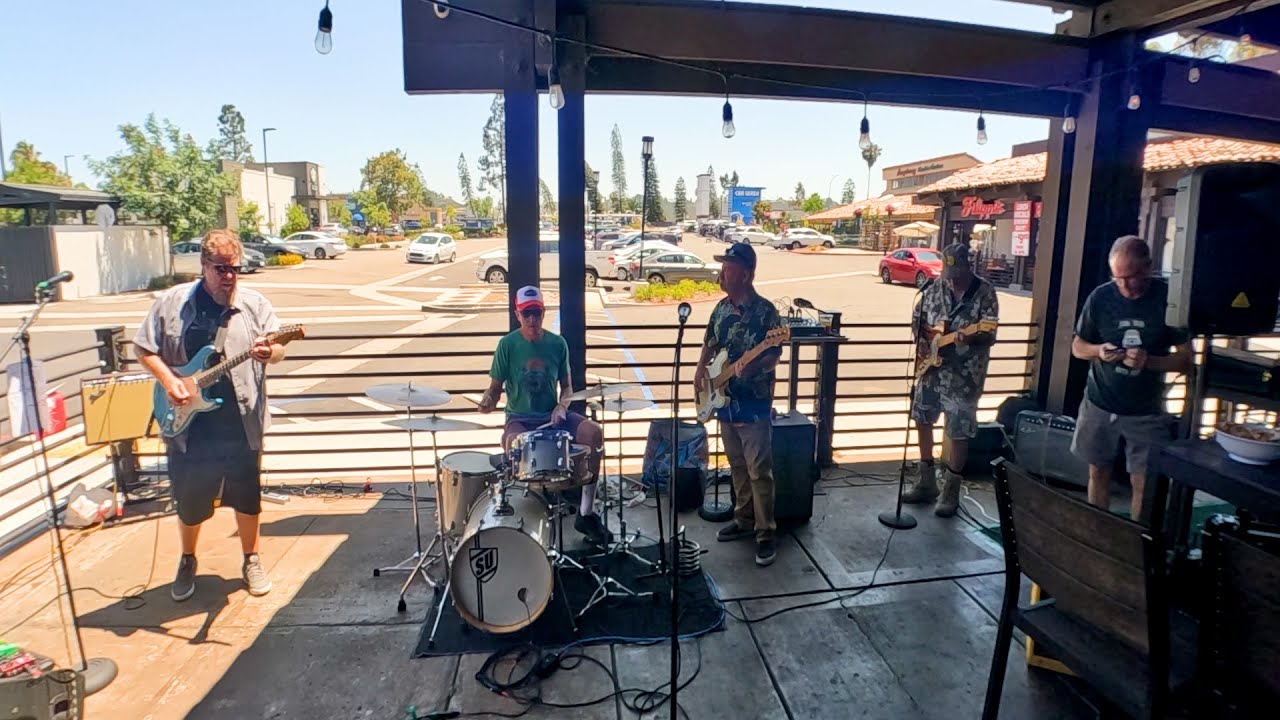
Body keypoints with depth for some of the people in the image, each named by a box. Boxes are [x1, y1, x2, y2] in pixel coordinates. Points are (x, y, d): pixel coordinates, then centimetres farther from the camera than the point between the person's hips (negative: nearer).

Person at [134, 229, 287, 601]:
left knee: (247, 496, 11)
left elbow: (279, 349, -3)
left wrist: (269, 352, -26)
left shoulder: (254, 304, -1)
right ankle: (188, 561, 39)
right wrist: (168, 380, -10)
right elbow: (144, 349, 5)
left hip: (241, 424, 0)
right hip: (188, 425, 1)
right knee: (189, 499, 14)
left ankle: (251, 560, 31)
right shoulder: (171, 302, 0)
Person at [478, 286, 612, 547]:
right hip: (520, 418, -2)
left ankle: (586, 513, -12)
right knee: (514, 444, -38)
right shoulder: (507, 344, -5)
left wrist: (562, 406, -11)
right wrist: (488, 400, -23)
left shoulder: (557, 343, 2)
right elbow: (495, 387, 0)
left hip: (553, 414, 3)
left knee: (593, 433, -24)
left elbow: (566, 385, 10)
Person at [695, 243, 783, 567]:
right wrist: (701, 368, 2)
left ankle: (766, 534, 7)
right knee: (737, 466, 17)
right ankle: (744, 520, 31)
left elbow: (774, 356, -13)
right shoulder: (722, 307, 8)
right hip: (725, 402, 7)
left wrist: (753, 367, -32)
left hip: (754, 406, -7)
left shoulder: (765, 311, -13)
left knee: (759, 472, -3)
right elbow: (710, 343, 19)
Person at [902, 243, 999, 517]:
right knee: (922, 420, 11)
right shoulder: (934, 288, 2)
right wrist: (921, 341, -5)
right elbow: (917, 319, 13)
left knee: (958, 433, 0)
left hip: (964, 374, -5)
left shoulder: (984, 292, -10)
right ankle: (926, 482, 27)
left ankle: (951, 492, 16)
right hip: (932, 368, 5)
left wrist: (970, 337, -35)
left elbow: (990, 335, -15)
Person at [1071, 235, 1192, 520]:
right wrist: (1098, 351, -17)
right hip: (1100, 405, 2)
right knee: (1098, 473, 12)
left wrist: (1149, 361, -25)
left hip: (1146, 411, -2)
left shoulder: (1169, 298, -10)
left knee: (1144, 482, -1)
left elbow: (1186, 360, -6)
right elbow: (1077, 346, 5)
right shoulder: (1101, 296, -6)